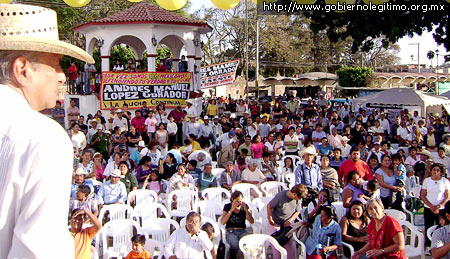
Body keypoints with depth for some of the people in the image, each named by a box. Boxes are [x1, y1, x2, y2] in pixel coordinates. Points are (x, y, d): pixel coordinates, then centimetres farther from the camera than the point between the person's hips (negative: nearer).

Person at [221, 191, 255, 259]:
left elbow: (252, 222, 4)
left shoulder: (245, 206, 10)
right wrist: (231, 210, -12)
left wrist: (246, 210, -8)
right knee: (235, 245, -36)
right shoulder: (227, 206, 5)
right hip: (231, 231, -2)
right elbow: (222, 222, -7)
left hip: (242, 231, 2)